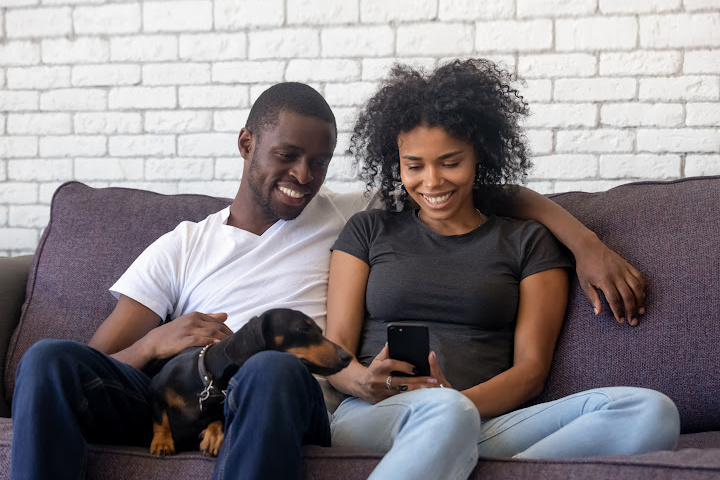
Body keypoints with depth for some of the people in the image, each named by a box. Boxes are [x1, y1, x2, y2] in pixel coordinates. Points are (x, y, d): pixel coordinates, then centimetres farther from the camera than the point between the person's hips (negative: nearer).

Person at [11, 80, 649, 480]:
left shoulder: (347, 219, 23)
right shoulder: (181, 249, 22)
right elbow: (95, 367, 14)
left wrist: (584, 240, 7)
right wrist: (157, 340, -8)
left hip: (293, 406, -1)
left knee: (275, 368, -39)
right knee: (49, 360, -26)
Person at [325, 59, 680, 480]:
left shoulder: (528, 242, 19)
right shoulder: (368, 232, 20)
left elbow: (531, 370, 8)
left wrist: (459, 401, -13)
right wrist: (367, 383, -14)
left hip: (485, 425, 2)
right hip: (373, 421, -2)